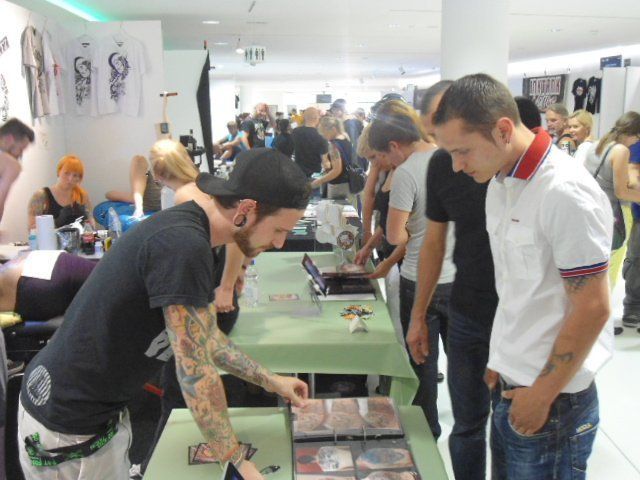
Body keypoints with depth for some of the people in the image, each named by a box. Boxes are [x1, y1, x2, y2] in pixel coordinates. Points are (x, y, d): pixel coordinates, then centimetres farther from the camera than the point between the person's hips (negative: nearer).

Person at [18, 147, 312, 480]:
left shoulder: (185, 225, 3)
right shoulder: (183, 244, -28)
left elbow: (205, 339, 13)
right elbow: (196, 372, -24)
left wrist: (270, 381, 15)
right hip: (70, 429, -8)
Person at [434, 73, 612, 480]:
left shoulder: (566, 194, -21)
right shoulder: (501, 182, 5)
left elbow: (592, 309, -19)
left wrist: (541, 396, -13)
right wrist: (503, 360, 13)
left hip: (551, 401, -7)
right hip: (509, 386, 7)